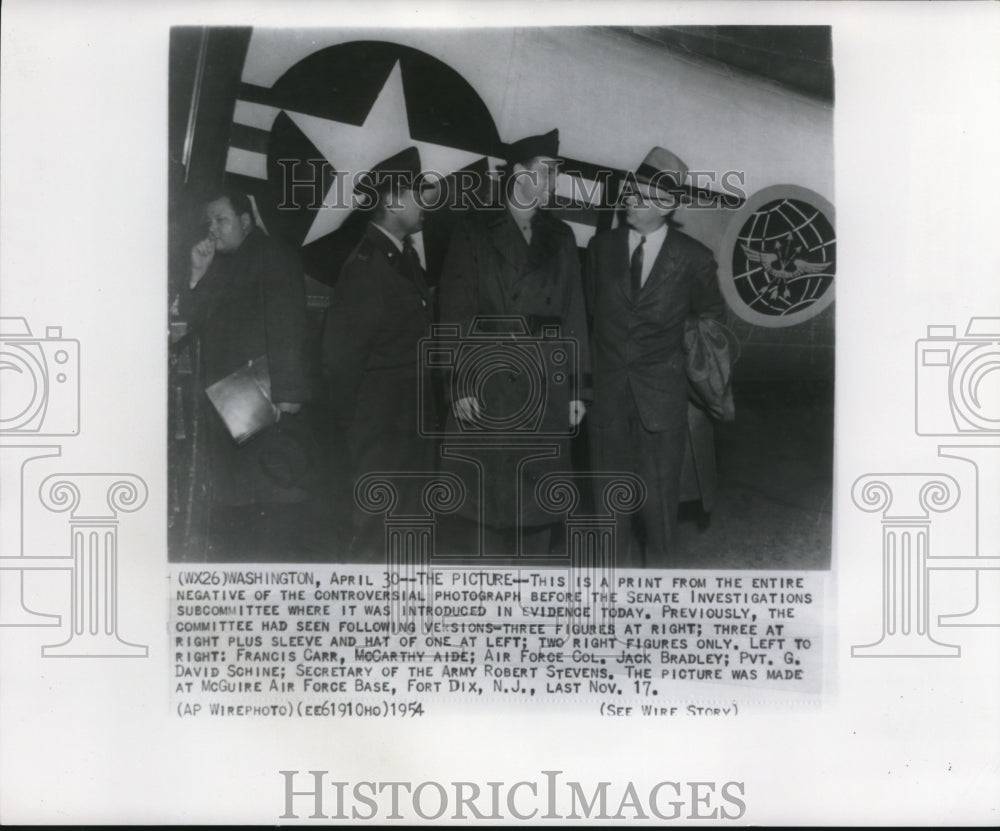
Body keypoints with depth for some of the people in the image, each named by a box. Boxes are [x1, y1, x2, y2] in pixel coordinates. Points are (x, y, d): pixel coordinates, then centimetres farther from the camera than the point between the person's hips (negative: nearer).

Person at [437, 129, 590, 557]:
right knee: (479, 500, -1)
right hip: (485, 390, -3)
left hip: (545, 392, 3)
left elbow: (573, 316, 10)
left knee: (536, 504, 5)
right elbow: (456, 315, -3)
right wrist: (459, 386, -11)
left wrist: (577, 389, 5)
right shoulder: (474, 233, 2)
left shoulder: (560, 238, 13)